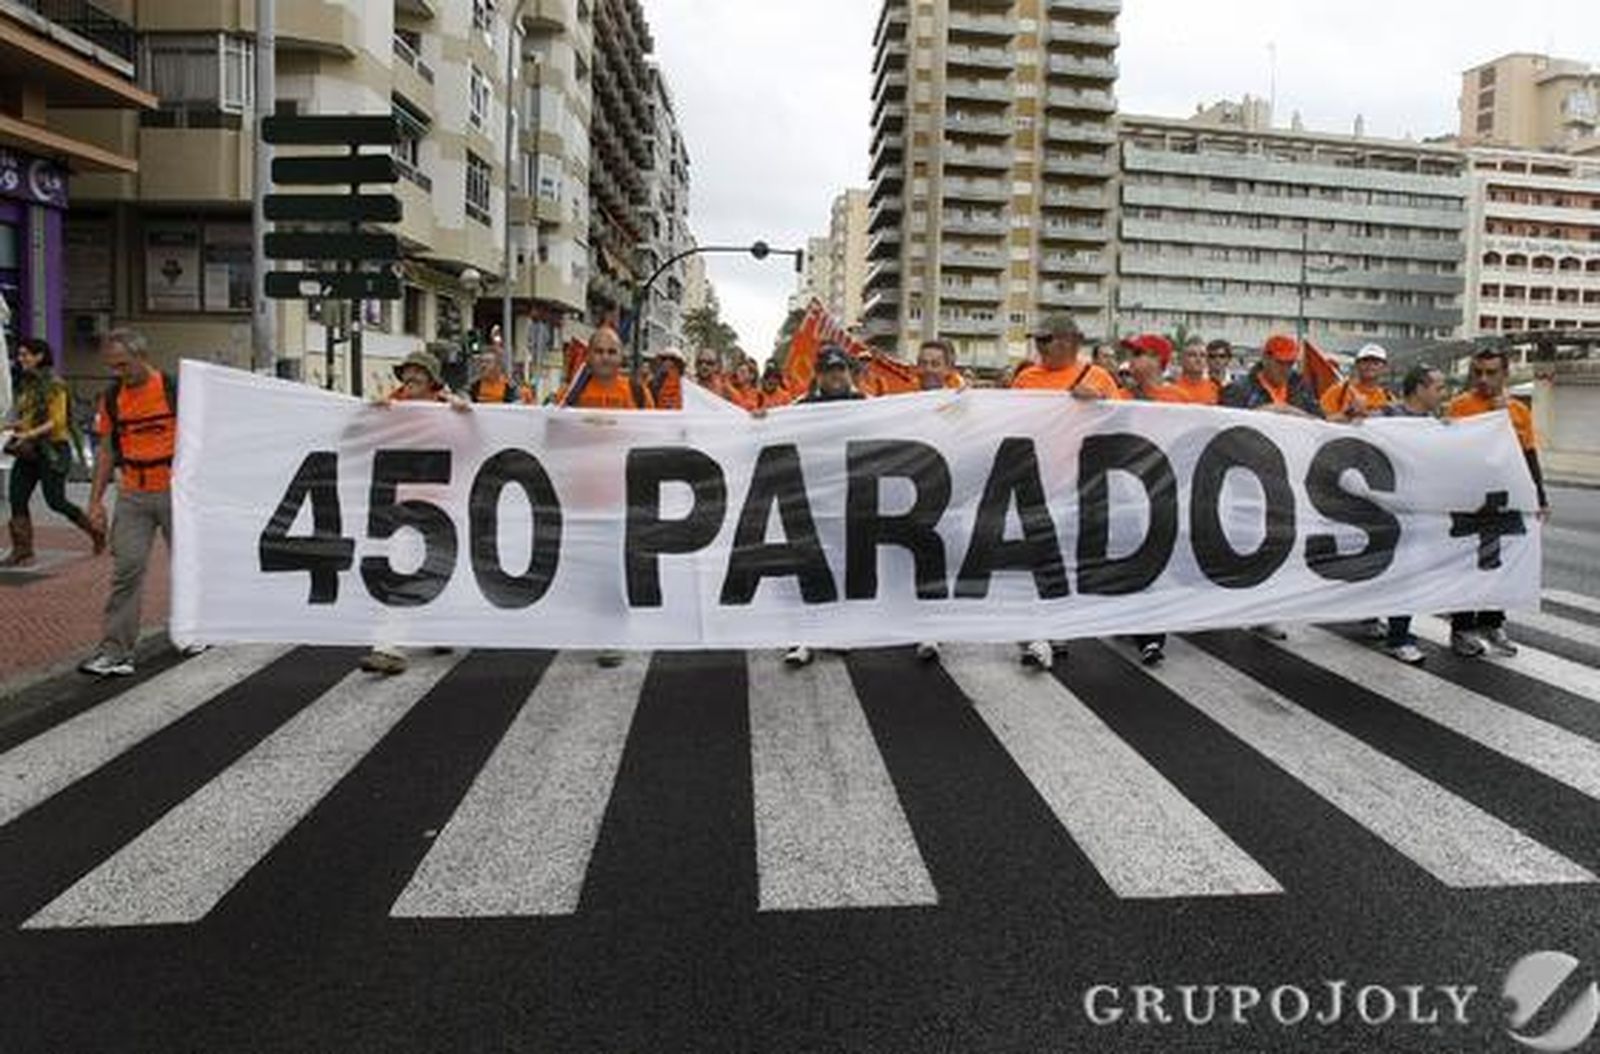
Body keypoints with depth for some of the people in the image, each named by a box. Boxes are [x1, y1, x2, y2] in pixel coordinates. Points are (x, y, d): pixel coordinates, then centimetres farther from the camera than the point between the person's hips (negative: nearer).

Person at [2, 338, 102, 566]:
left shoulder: (53, 385, -11)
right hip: (28, 452, 8)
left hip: (51, 450, -8)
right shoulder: (26, 385, 13)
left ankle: (96, 532, 15)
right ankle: (22, 551, 5)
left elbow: (57, 422, -16)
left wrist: (29, 434, -25)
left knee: (55, 501, -5)